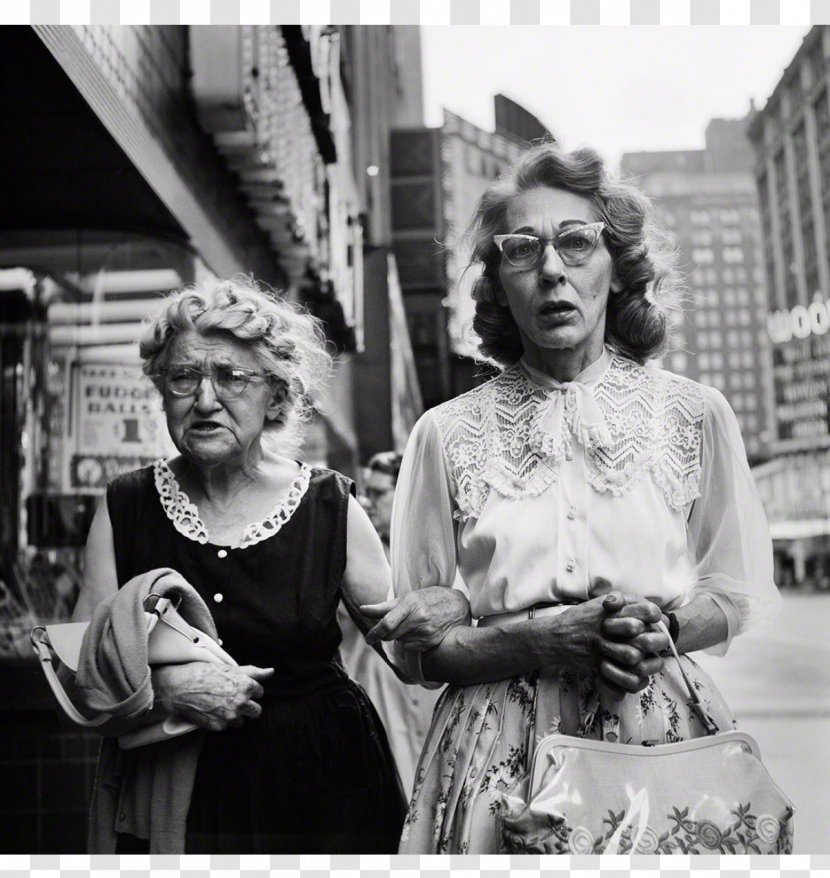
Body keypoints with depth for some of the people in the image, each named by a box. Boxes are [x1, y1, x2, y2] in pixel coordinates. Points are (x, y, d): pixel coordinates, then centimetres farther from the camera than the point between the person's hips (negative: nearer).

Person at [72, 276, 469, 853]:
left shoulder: (329, 506, -5)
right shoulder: (127, 508, -4)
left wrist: (444, 614, -17)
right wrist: (165, 686, -22)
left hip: (324, 790, 0)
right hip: (172, 800, 1)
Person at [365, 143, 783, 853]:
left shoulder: (694, 414, 0)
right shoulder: (446, 434, -3)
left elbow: (738, 592, 10)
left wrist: (660, 629, -10)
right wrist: (537, 639, -17)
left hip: (667, 737, 1)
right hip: (504, 751, 0)